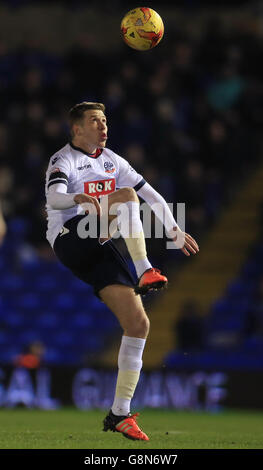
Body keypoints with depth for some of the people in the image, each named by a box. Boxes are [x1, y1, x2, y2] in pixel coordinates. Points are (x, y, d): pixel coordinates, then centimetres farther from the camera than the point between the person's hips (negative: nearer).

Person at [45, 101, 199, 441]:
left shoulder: (111, 160, 17)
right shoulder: (63, 160, -5)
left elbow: (150, 194, 21)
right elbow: (53, 198, -25)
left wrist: (174, 230, 12)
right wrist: (80, 199, -45)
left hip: (99, 250, 6)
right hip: (69, 240, -6)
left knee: (138, 323, -8)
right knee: (125, 195, -26)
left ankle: (120, 413, -3)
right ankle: (144, 271, -37)